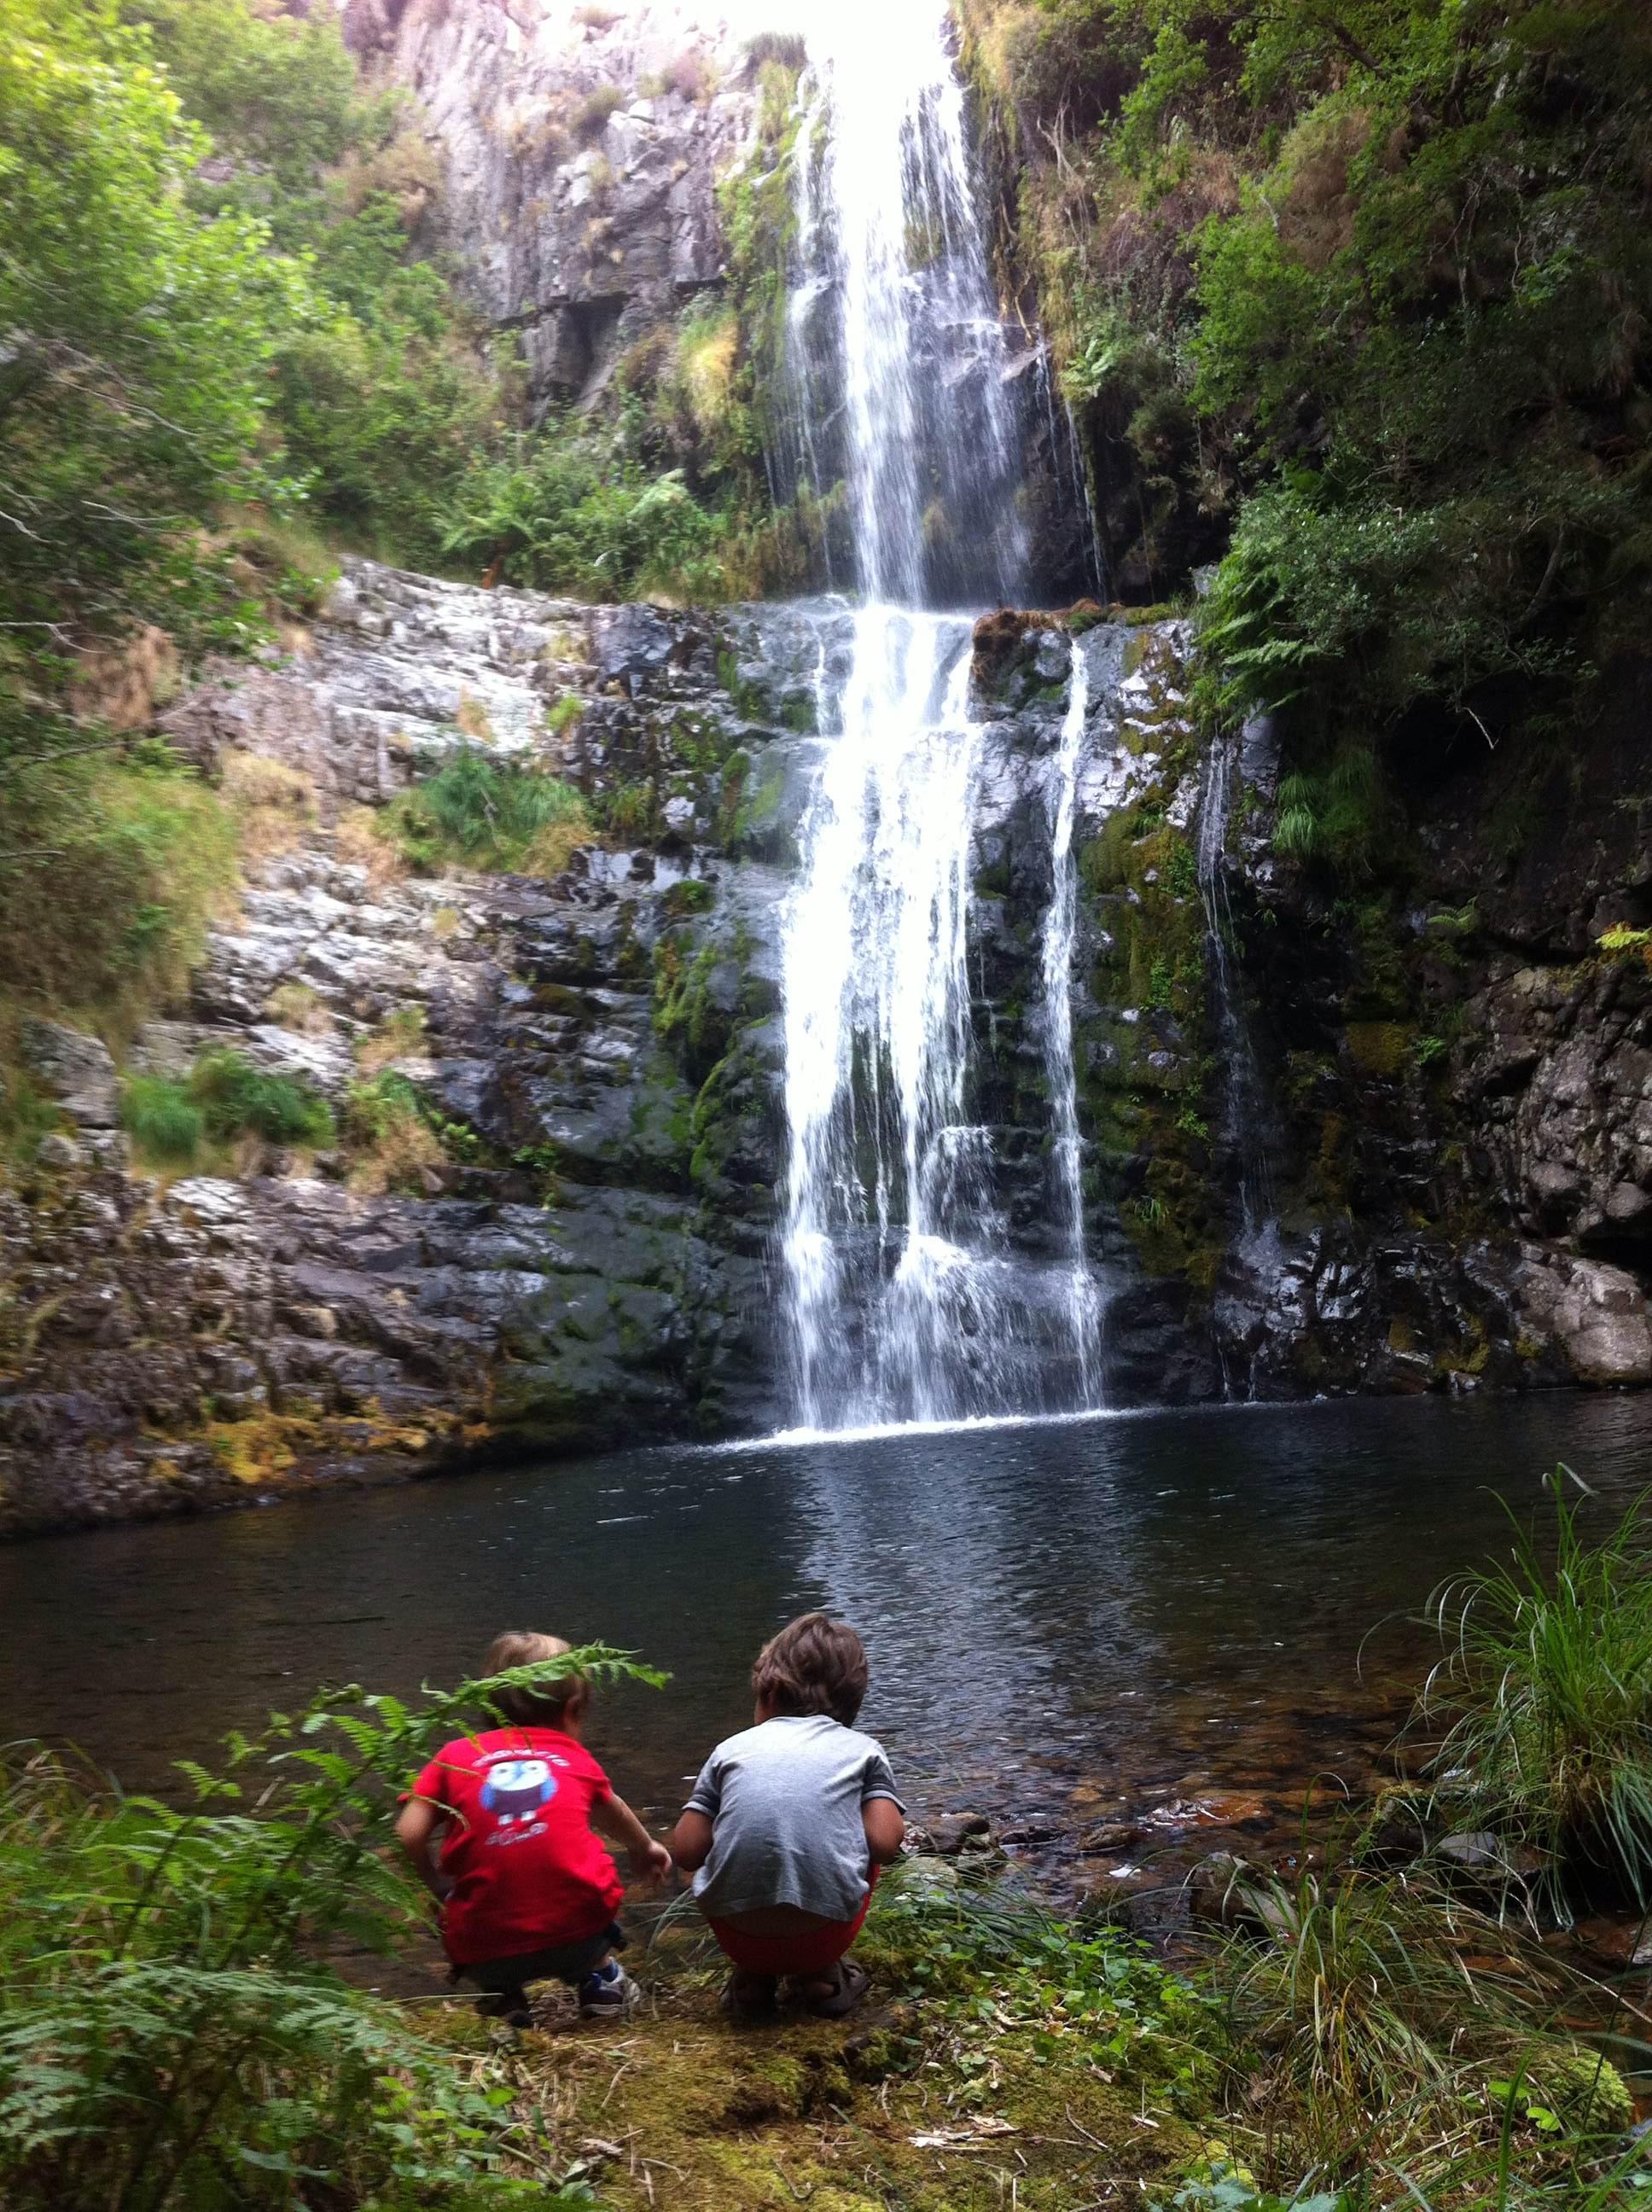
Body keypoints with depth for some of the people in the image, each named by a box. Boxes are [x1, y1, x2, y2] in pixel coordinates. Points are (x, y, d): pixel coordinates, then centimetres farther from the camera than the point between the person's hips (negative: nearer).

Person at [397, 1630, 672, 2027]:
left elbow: (408, 1835, -2)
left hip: (485, 1954, -1)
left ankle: (500, 1996, 12)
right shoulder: (574, 1757, 16)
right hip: (578, 1938, 1)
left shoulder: (455, 1756, 10)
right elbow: (613, 1815, 36)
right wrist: (645, 1849, 57)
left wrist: (436, 1884, 19)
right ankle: (599, 1979, 20)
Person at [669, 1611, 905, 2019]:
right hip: (823, 1934, -1)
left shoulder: (733, 1748, 12)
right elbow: (885, 1843, -2)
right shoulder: (863, 1749, 11)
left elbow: (686, 1853, 6)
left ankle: (754, 1978, 13)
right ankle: (820, 1974, 12)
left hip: (737, 1935, 1)